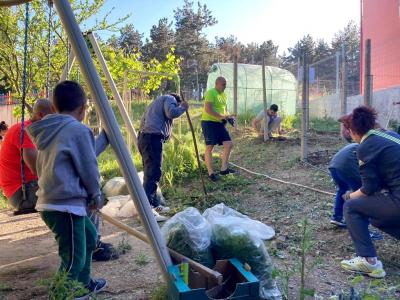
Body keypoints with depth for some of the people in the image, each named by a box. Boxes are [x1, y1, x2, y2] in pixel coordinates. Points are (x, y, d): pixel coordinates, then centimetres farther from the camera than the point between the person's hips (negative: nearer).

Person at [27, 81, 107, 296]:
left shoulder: (46, 131, 10)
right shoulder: (78, 130, -13)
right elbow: (89, 168, -12)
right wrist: (96, 195, 6)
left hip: (49, 202, 9)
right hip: (66, 205, -9)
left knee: (89, 236, 25)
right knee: (73, 259, -1)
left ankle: (84, 284, 39)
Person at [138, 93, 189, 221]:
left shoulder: (158, 102, 33)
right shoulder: (170, 98, 7)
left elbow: (144, 120, 29)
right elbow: (171, 113, -13)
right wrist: (183, 108, 3)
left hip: (144, 137, 10)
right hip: (153, 138, -10)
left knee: (150, 173, 14)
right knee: (153, 174, -13)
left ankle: (154, 205, 22)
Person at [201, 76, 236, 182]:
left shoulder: (223, 95, 16)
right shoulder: (210, 93, -11)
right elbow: (208, 109, -22)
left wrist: (229, 117, 4)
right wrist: (221, 117, -25)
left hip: (220, 123, 8)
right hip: (209, 122, -8)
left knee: (229, 144, 1)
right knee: (209, 147, -3)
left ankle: (224, 169, 11)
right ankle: (211, 173, 4)